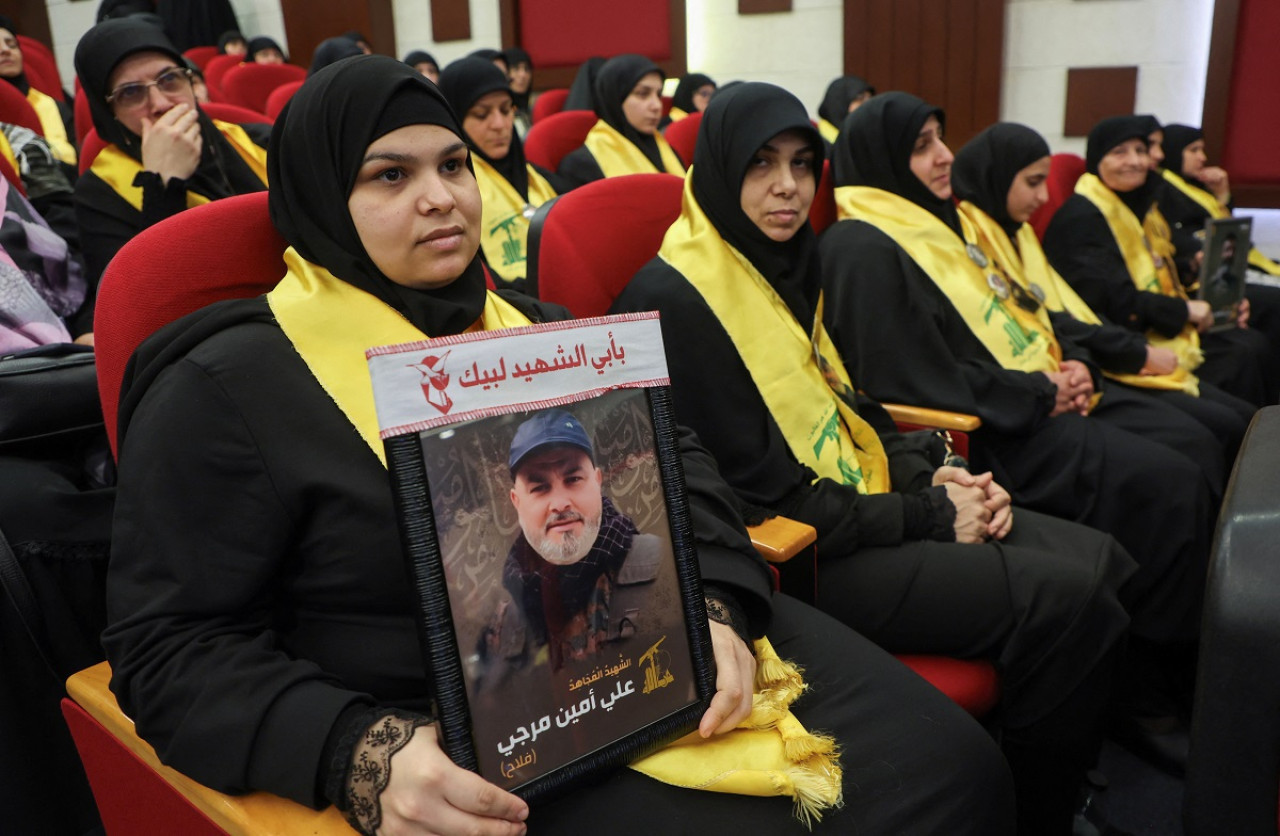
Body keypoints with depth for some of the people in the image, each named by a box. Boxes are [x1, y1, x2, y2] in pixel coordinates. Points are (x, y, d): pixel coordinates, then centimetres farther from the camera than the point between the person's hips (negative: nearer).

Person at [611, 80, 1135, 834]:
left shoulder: (788, 263, 11)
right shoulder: (675, 298, -17)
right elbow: (765, 499, -19)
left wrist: (932, 477, -2)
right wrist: (928, 515, -13)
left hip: (867, 507, 9)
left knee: (1100, 559, 1)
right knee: (1062, 600, -14)